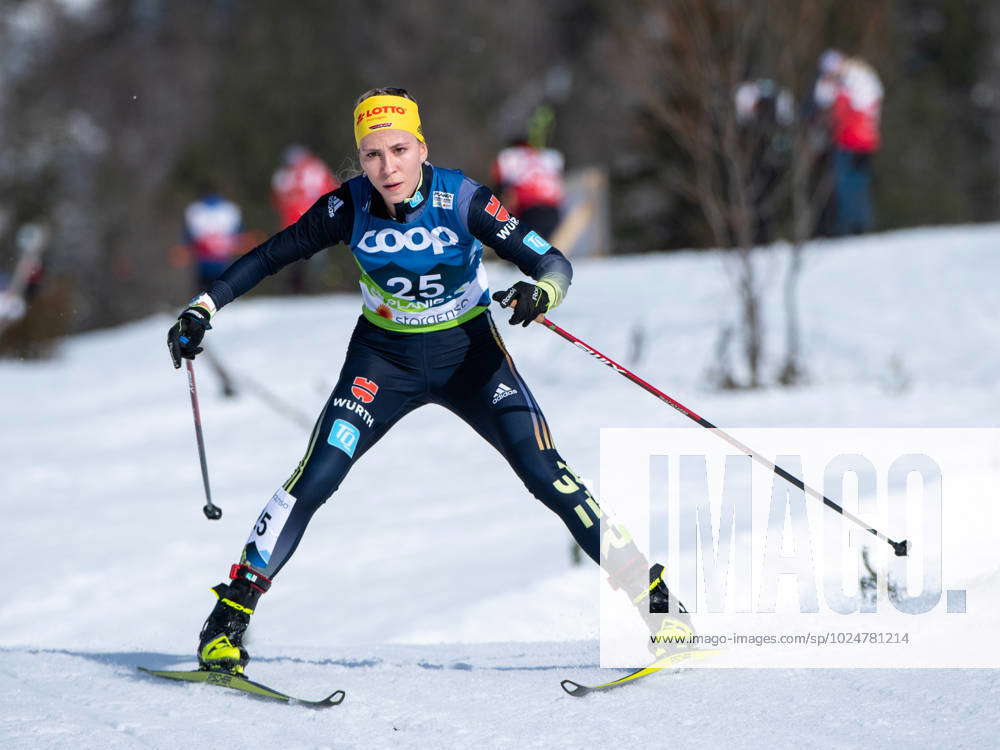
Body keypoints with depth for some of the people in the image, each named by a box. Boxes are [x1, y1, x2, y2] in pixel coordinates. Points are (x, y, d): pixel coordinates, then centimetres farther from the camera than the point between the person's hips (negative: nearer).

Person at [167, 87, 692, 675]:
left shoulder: (462, 200, -22)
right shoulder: (349, 208, -17)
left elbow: (553, 262, -22)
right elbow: (269, 256, -4)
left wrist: (541, 292, -44)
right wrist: (205, 308, -12)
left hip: (470, 354, -1)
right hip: (384, 358, 1)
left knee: (546, 475, -12)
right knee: (316, 477, -15)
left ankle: (653, 597, -2)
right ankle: (231, 614, -6)